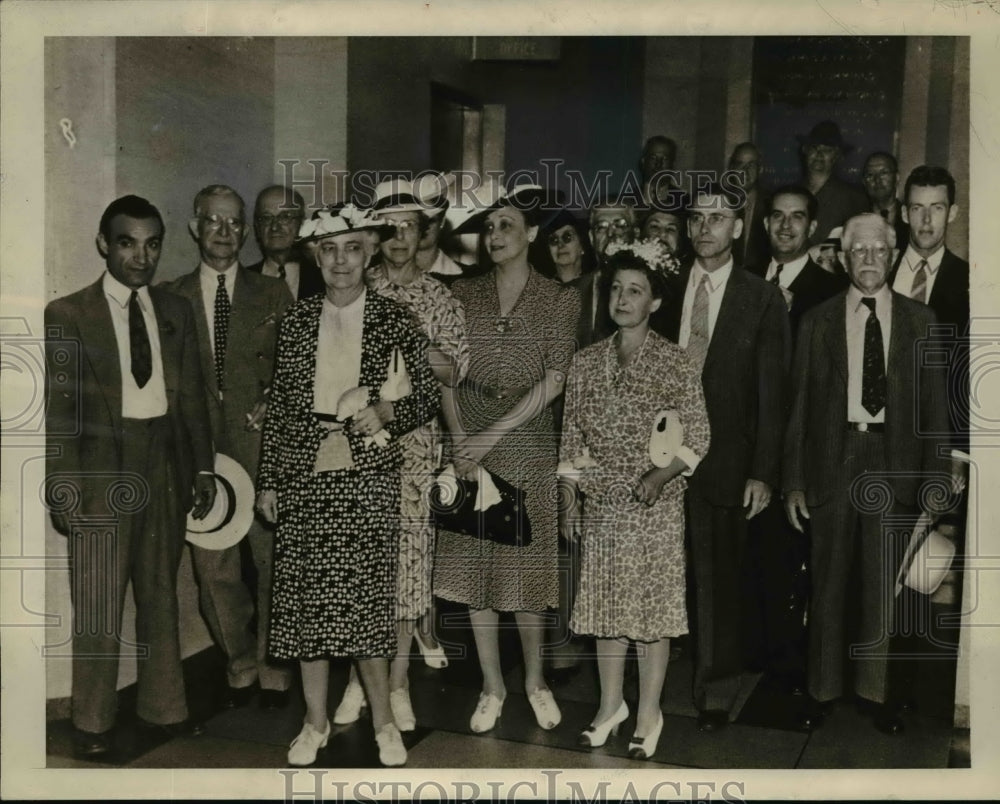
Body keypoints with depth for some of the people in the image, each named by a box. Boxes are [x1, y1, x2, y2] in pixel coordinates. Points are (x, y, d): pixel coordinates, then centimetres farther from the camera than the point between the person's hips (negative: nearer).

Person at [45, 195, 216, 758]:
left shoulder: (176, 311, 9)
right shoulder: (67, 316, -3)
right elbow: (58, 410, -6)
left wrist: (203, 467, 8)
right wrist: (65, 488, -11)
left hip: (166, 466, 4)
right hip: (103, 469, -4)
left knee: (162, 594, 14)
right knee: (98, 604, 4)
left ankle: (164, 706, 28)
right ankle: (94, 723, 19)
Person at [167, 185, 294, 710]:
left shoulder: (273, 294, 8)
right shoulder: (171, 298, 9)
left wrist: (275, 405, -9)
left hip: (263, 446, -1)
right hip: (201, 448, 1)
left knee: (273, 561, 4)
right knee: (213, 568, 6)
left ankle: (273, 668, 21)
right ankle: (240, 664, 25)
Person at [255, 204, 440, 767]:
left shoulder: (395, 321, 1)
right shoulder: (297, 322, 7)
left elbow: (428, 398, 4)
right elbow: (280, 406, 9)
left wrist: (387, 413, -16)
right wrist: (269, 480, 7)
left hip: (369, 478, -2)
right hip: (305, 478, 2)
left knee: (367, 598, 0)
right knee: (306, 598, 6)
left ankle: (383, 720, 20)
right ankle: (317, 721, 24)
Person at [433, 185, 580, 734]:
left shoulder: (559, 300, 0)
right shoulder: (464, 295, 6)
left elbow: (553, 381, -8)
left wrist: (493, 434, -13)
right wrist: (460, 441, -8)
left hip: (526, 444, -2)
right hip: (469, 442, 2)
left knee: (526, 563, 3)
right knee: (472, 565, 5)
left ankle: (534, 679, 24)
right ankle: (492, 686, 20)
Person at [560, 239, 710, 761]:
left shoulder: (673, 362, -7)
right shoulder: (586, 362, 4)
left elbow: (698, 437, -6)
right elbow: (572, 437, 8)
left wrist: (662, 475, -20)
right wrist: (569, 497, 5)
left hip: (656, 507, -3)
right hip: (601, 504, 3)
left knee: (653, 604, 5)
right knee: (605, 602, 12)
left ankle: (649, 713, 21)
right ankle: (611, 704, 29)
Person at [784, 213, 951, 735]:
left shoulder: (919, 321, 4)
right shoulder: (818, 321, 3)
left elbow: (933, 404, 3)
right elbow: (799, 405, 2)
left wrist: (934, 480, -2)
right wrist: (793, 481, -2)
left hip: (893, 461, 1)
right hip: (833, 458, 0)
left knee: (883, 582, 10)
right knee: (829, 580, 9)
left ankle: (874, 688, 26)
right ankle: (823, 687, 24)